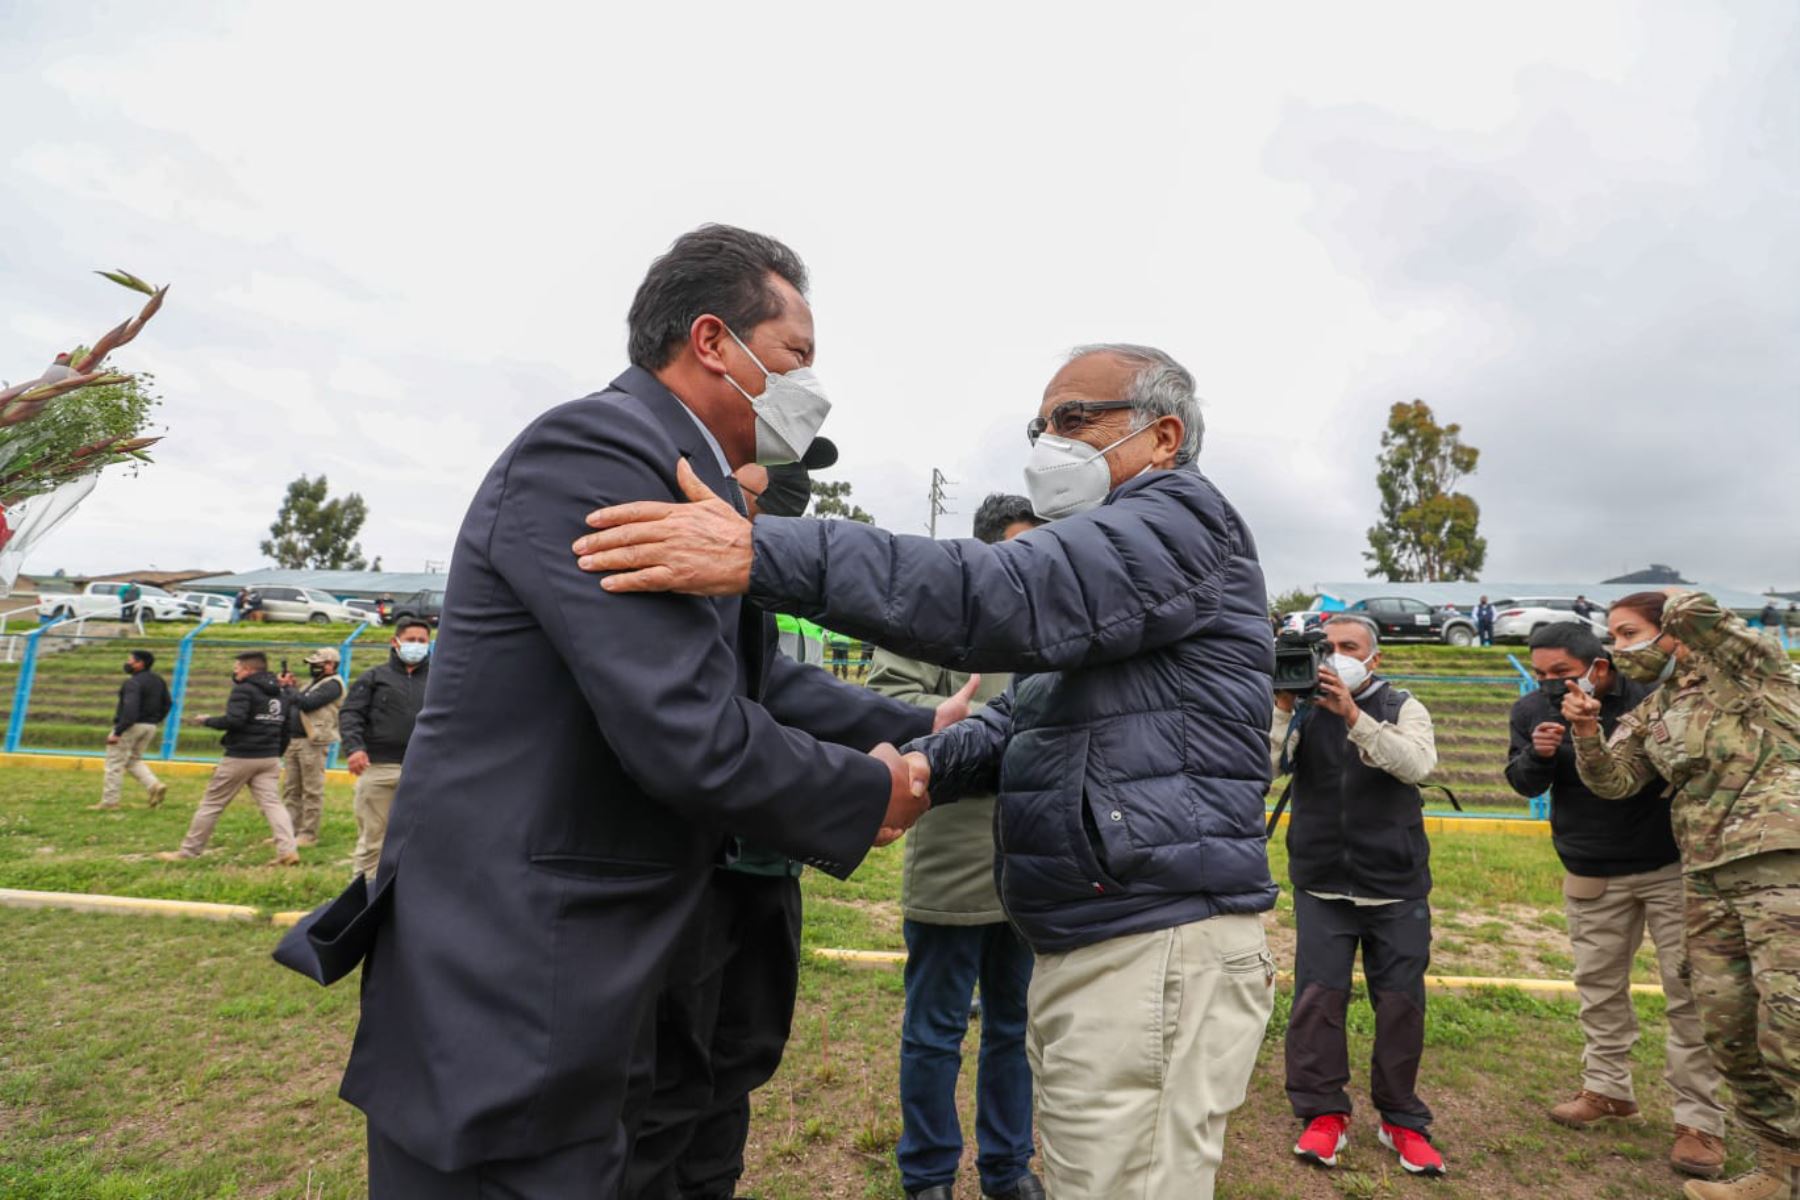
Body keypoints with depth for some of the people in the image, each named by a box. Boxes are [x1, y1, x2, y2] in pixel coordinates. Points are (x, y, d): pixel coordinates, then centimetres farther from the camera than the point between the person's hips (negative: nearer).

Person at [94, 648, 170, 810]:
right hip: (150, 727, 8)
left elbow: (130, 710, -27)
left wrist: (117, 733, -25)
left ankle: (109, 801, 7)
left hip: (130, 726, -8)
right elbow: (166, 704, 15)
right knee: (134, 760, 21)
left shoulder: (133, 683, -17)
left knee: (115, 763, 3)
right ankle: (155, 785, 1)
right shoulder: (158, 681, 9)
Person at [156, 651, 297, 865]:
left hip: (240, 757, -6)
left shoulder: (244, 689, -9)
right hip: (269, 759, 6)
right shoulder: (279, 694, 14)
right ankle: (287, 850, -15)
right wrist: (276, 756, 22)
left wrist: (207, 721, -6)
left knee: (211, 804, 7)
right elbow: (285, 731, 16)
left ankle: (188, 852, 18)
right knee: (271, 803, -1)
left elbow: (234, 720, -22)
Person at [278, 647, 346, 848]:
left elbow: (307, 703, -19)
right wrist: (290, 687, 6)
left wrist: (290, 688, -5)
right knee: (290, 789, 13)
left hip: (312, 743, -10)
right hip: (293, 741, 10)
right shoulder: (312, 683, 21)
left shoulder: (333, 684, -8)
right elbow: (294, 703, 20)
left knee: (312, 791, -4)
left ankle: (309, 834, 0)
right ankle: (290, 831, 20)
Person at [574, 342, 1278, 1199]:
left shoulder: (1179, 519, -8)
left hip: (1155, 950, -10)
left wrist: (767, 555, -33)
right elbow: (1026, 716, 23)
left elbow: (1013, 596, -26)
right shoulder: (1114, 541, 24)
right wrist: (926, 761, 3)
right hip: (1087, 947, 10)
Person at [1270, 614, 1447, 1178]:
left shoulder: (1402, 707, 0)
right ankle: (1323, 1113, 14)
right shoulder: (1303, 709, 2)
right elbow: (1267, 766, -13)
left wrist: (1353, 715, -30)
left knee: (1400, 1004, 7)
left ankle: (1402, 1120, 24)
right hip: (1321, 886, 0)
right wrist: (1283, 707, -26)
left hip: (1397, 887, 0)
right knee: (1317, 998, -3)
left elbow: (1419, 765, -20)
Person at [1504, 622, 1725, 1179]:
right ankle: (1608, 1090, 31)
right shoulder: (1531, 710, -9)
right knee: (1599, 985, 14)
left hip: (1671, 866, -3)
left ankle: (1700, 1119, 14)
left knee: (1690, 990, 2)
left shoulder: (1652, 694, -19)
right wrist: (1537, 756, -24)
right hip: (1592, 878, 3)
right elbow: (1522, 784, -1)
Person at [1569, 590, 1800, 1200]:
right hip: (1708, 876, 7)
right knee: (1728, 1032, 8)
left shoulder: (1742, 664, 0)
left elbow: (1696, 610, -18)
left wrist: (1676, 598, 5)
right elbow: (1613, 781, 8)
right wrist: (1586, 732, -9)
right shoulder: (1650, 714, 17)